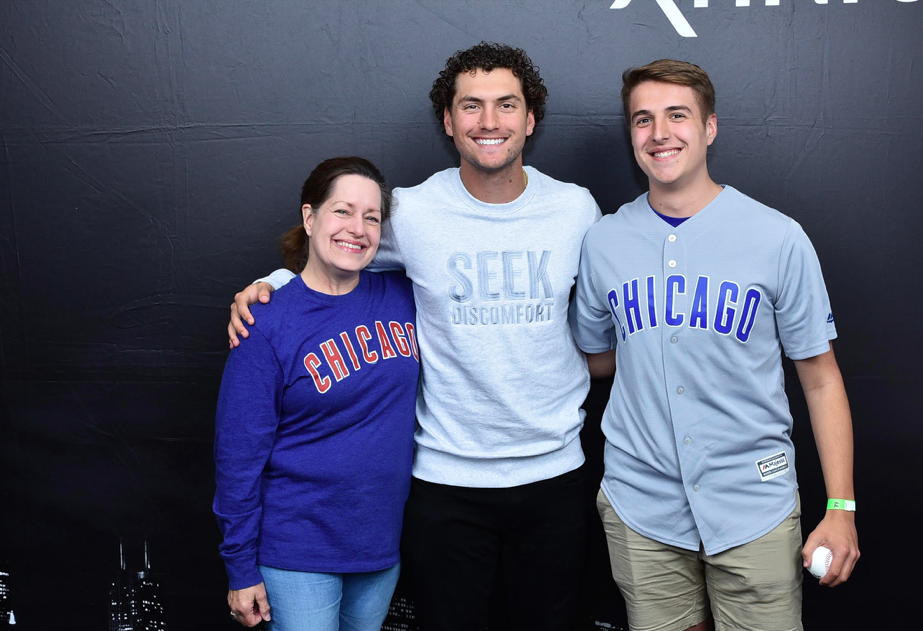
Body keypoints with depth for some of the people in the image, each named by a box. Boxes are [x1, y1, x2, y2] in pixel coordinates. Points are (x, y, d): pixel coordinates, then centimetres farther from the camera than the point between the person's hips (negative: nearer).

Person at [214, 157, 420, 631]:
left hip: (383, 539, 5)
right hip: (298, 554, -4)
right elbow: (239, 453, -10)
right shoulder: (269, 326, -14)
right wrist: (241, 571, -7)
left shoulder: (403, 296, -3)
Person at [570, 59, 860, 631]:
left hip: (754, 504, -1)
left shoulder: (779, 239, -6)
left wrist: (841, 508, -4)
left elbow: (820, 379, -2)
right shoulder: (603, 242, 1)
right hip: (640, 505, 2)